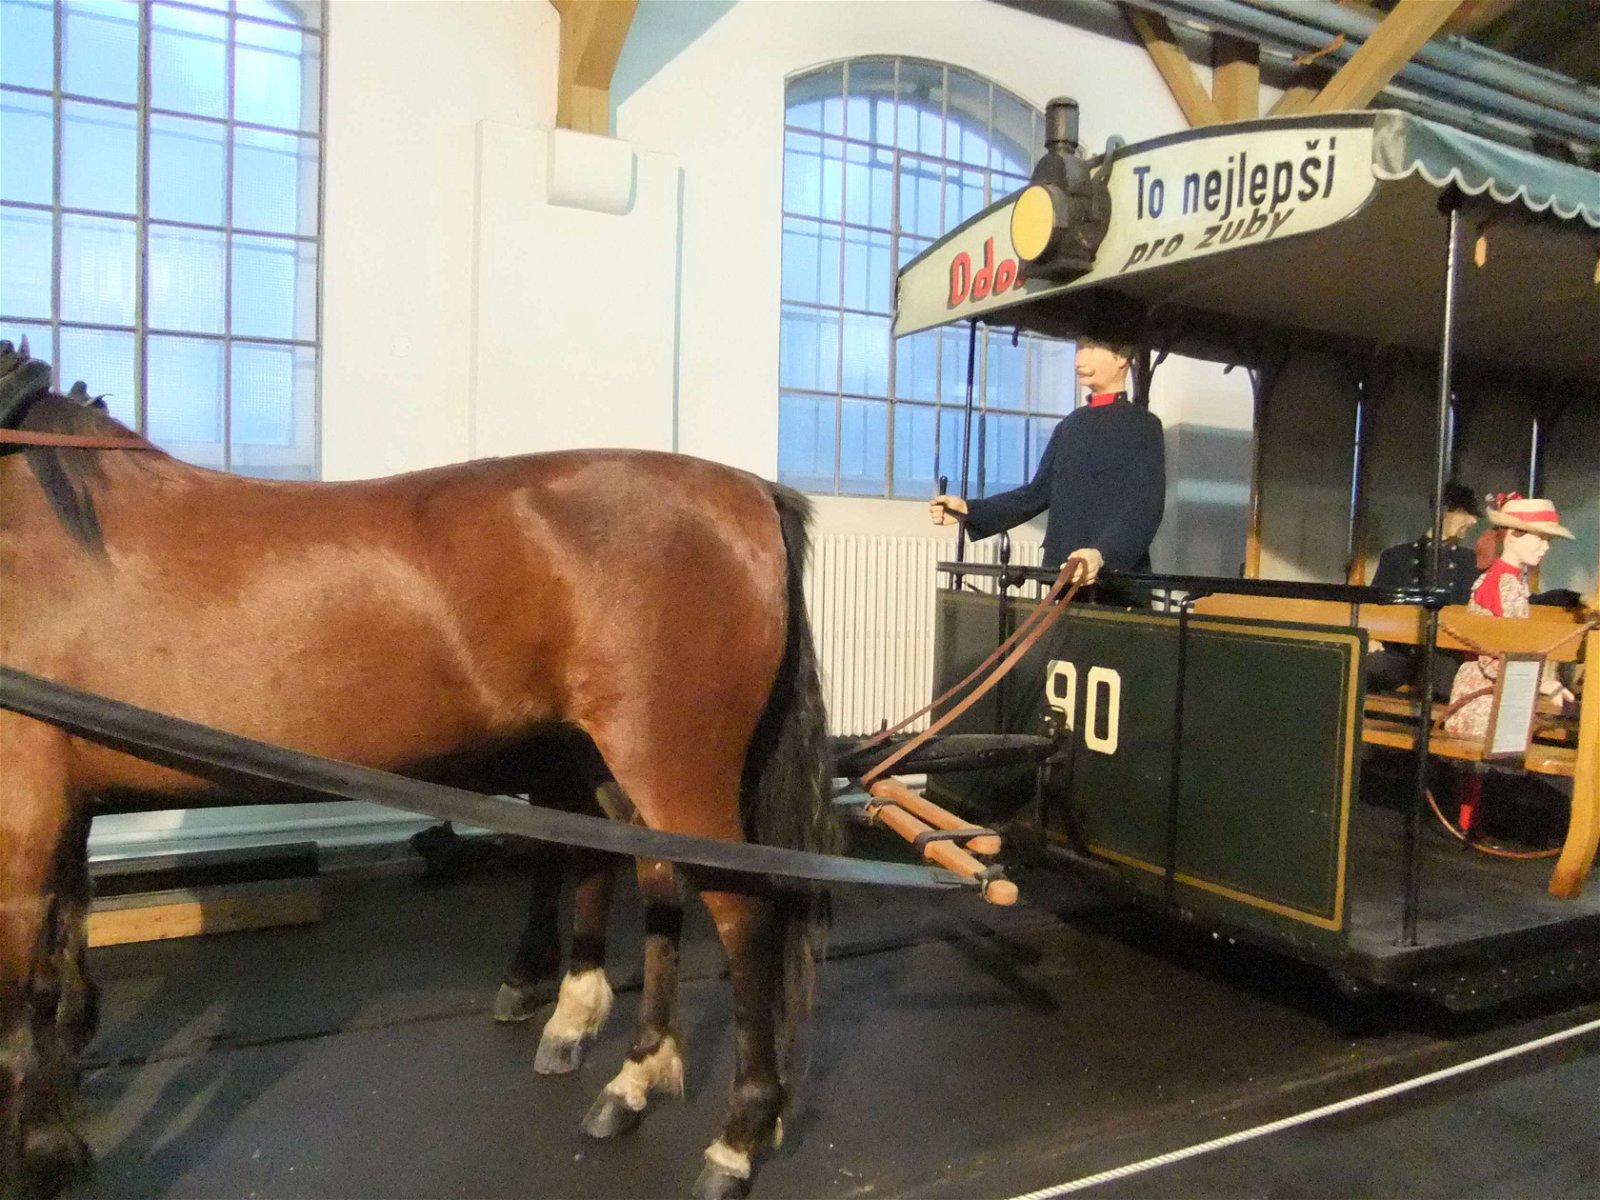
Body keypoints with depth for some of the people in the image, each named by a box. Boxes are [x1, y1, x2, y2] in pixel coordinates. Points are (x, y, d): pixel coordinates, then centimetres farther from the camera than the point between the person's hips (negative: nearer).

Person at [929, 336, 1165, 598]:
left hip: (1117, 582, -5)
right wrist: (969, 510, 4)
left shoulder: (1142, 426, -2)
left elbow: (1145, 506, -14)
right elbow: (1038, 492, 17)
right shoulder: (1070, 425, 18)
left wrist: (1102, 554, -32)